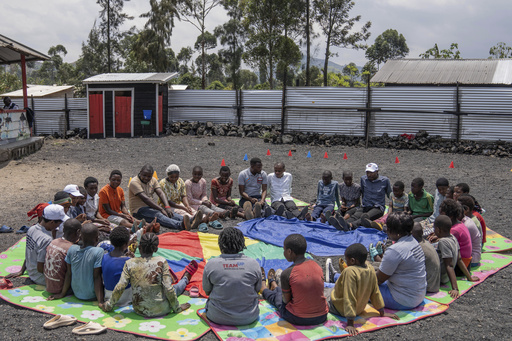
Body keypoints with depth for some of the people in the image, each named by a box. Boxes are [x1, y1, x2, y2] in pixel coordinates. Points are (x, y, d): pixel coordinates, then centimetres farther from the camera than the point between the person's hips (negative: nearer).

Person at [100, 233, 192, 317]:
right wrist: (177, 308, -2)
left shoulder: (129, 263, -10)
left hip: (139, 310, 3)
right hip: (161, 310, -3)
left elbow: (119, 288, -12)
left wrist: (108, 305, 5)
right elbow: (169, 289, -17)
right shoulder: (161, 261, -15)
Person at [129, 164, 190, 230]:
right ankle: (181, 225, -62)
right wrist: (161, 209, -28)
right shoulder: (134, 182, -12)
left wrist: (167, 207, -23)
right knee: (158, 215, -35)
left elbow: (161, 193, -4)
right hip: (138, 210, -6)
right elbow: (145, 199, -22)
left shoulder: (153, 180, 10)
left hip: (151, 207, 7)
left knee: (169, 213, -22)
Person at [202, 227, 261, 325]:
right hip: (249, 318, 1)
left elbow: (207, 291, 1)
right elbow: (257, 290, 4)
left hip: (218, 318, -1)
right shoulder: (253, 264, -10)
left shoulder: (211, 264, -12)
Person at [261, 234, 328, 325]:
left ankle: (263, 288, 59)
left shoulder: (287, 273, -19)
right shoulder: (317, 266, -3)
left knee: (276, 295, 25)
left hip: (298, 319, -5)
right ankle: (273, 284, 62)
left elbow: (286, 300, -8)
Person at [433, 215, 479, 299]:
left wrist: (455, 288, -30)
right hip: (445, 277, 9)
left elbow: (449, 266, -28)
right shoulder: (453, 238, 3)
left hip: (439, 278, -9)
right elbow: (459, 260, 8)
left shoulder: (443, 242, -24)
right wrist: (469, 277, 16)